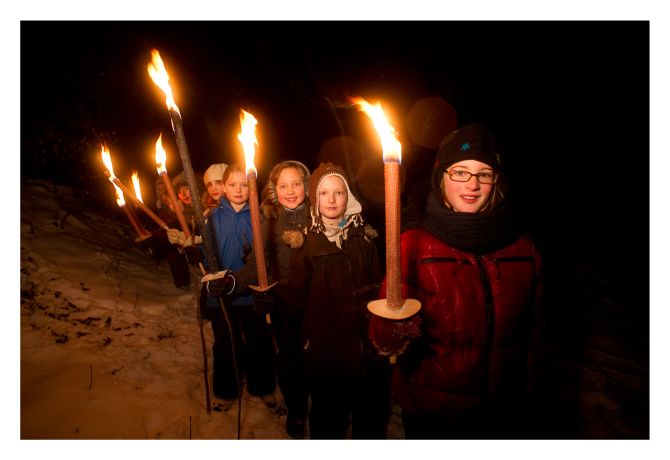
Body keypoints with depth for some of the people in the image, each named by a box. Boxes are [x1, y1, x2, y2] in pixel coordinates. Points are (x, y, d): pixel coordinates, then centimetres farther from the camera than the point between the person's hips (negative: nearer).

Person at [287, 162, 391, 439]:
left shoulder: (364, 236, 2)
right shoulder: (307, 240, -2)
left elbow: (378, 285, 2)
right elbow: (295, 291, -2)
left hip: (364, 341, 2)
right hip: (324, 345, -1)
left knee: (371, 416, 16)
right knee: (327, 416, 15)